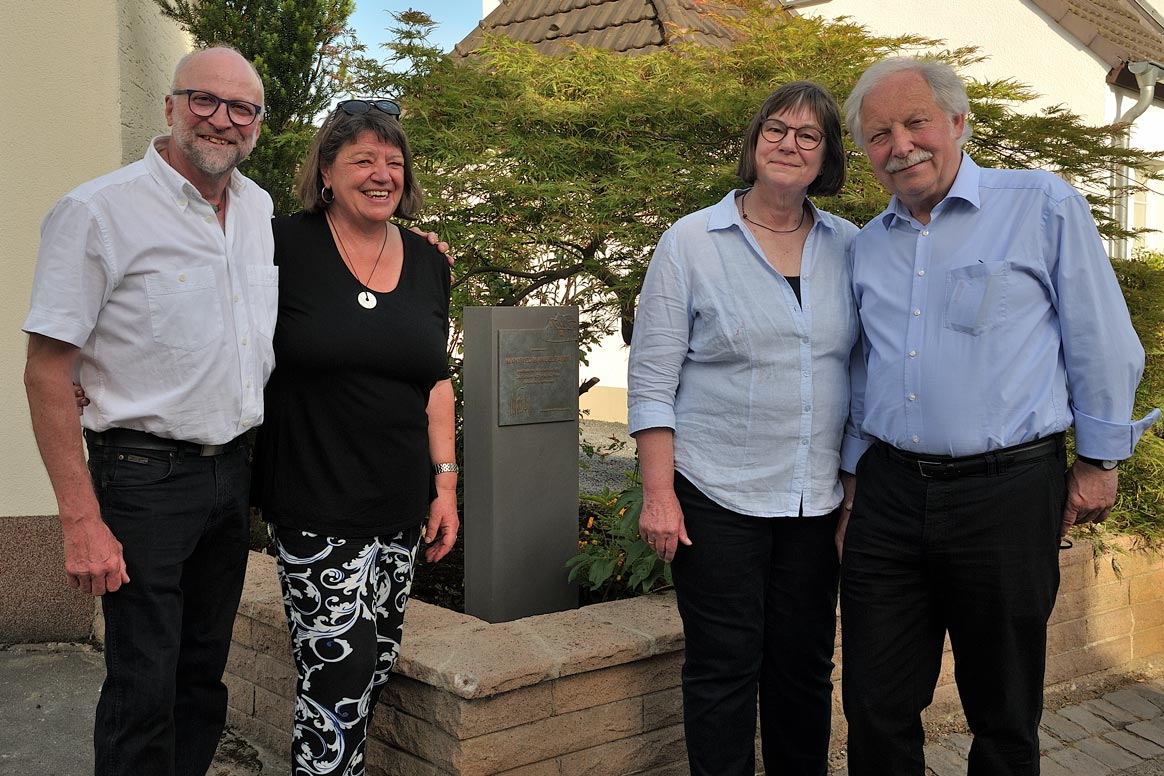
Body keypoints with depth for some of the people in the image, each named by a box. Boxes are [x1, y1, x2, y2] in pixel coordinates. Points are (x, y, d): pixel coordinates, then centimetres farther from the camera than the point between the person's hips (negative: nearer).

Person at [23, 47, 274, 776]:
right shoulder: (98, 211, -12)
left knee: (205, 672, 16)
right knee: (144, 688, 0)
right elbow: (48, 370, -13)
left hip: (234, 470, 6)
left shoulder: (262, 210, 8)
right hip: (146, 476, -6)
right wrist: (82, 520, -18)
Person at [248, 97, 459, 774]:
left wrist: (446, 482, 10)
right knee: (340, 672, -7)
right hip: (317, 502, -5)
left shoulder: (428, 264, 9)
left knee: (375, 669, 13)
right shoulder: (286, 247, -6)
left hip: (400, 505, 5)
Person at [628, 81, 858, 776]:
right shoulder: (691, 243, -3)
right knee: (724, 669, 4)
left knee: (805, 667, 12)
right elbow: (652, 380, -4)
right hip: (718, 494, -3)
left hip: (817, 499, 3)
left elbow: (868, 371, 13)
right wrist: (659, 494, -9)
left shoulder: (849, 248, 7)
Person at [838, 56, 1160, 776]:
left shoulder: (1044, 205, -3)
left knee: (1004, 716, 11)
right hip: (890, 494, 4)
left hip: (1006, 493, -4)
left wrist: (1099, 460, 1)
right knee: (878, 707, 9)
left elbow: (1103, 341, 0)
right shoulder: (868, 246, 11)